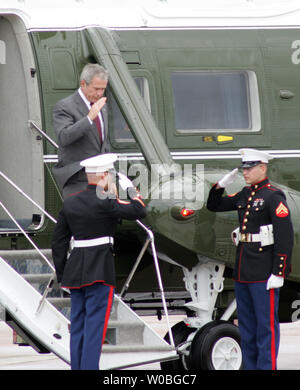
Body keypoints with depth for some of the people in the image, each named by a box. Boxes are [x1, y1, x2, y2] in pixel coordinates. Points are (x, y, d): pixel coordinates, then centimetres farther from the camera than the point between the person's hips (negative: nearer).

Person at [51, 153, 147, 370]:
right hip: (100, 271, -7)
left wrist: (62, 275, 17)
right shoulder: (104, 202, -13)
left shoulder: (70, 203, 8)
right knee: (95, 324, -6)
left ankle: (77, 369, 13)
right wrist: (130, 189, 5)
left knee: (78, 326, 11)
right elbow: (140, 211, -10)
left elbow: (59, 242, 10)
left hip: (75, 270, 7)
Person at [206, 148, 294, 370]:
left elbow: (285, 236, -15)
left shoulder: (274, 197, -10)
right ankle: (251, 368, 21)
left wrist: (278, 273, -19)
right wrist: (221, 185, 6)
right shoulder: (245, 195, 13)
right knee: (246, 326, 13)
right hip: (243, 272, 8)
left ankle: (267, 367, -3)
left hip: (264, 273, -8)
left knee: (266, 325, -5)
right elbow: (214, 206, 25)